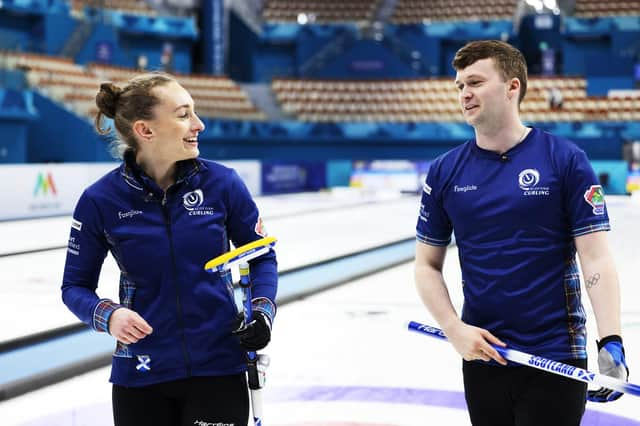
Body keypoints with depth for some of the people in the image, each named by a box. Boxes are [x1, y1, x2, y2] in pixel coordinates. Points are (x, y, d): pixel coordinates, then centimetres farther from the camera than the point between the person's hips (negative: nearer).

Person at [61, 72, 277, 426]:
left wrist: (262, 308, -9)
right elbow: (75, 285, 2)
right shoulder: (101, 200, -9)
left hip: (218, 367, 0)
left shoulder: (221, 183, -7)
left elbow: (261, 256, 7)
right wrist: (107, 315, -17)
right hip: (141, 373, 0)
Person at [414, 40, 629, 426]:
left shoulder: (565, 160, -6)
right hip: (482, 358, 3)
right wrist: (454, 329, -6)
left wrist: (611, 343, -20)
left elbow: (596, 259, -9)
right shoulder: (445, 172, 3)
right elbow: (427, 265, 8)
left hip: (557, 359, -3)